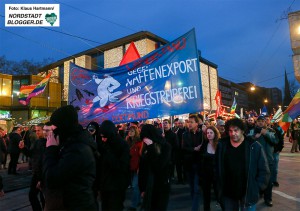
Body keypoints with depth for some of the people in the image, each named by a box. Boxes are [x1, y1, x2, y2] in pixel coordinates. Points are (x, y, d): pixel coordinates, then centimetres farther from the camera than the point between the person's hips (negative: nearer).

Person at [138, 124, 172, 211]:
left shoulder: (165, 146, -9)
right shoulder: (146, 147, 3)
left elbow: (159, 164, -23)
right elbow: (142, 169, 6)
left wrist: (150, 148, -20)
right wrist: (142, 188, 7)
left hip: (162, 186, -4)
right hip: (148, 187, 4)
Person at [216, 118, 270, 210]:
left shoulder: (254, 146, -10)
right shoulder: (222, 145, -3)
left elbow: (263, 170, -4)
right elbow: (217, 168, 5)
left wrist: (257, 187, -7)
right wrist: (219, 188, 5)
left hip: (248, 192, -2)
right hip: (227, 193, 3)